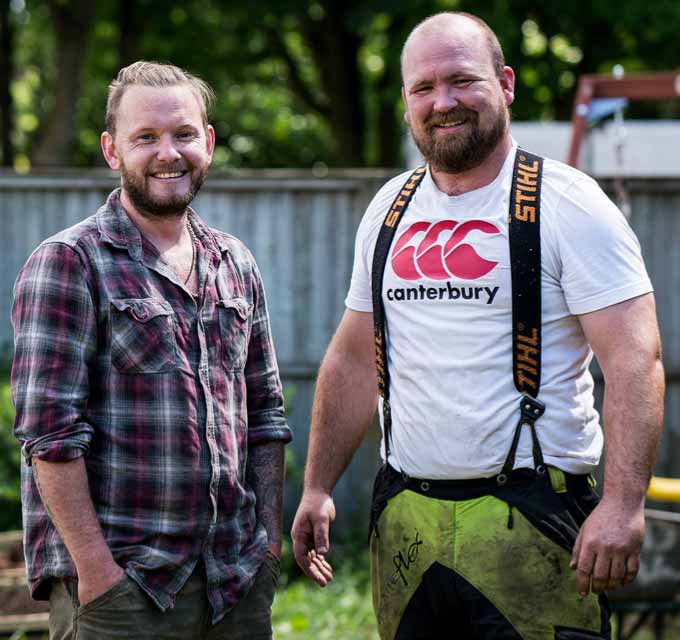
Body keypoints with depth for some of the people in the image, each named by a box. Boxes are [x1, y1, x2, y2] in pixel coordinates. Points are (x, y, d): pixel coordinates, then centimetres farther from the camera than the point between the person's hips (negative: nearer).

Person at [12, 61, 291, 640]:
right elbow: (50, 432, -12)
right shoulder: (68, 262, -6)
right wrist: (95, 569, -16)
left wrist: (270, 541, 10)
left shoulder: (236, 264, 13)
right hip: (118, 584, -5)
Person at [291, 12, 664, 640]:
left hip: (531, 524, -5)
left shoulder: (567, 204, -6)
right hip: (403, 522, 6)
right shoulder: (391, 209, 13)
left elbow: (635, 360, -13)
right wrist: (318, 488, 14)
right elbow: (353, 360, 20)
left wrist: (623, 503, -24)